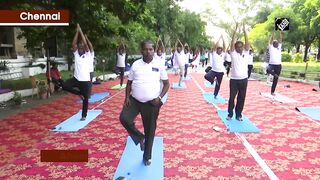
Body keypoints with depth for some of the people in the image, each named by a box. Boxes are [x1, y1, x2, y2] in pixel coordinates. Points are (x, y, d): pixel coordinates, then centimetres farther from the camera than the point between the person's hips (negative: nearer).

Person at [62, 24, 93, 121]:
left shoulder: (88, 55, -2)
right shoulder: (76, 54, 7)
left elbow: (85, 44, -13)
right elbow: (73, 44, -5)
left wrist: (81, 31, -11)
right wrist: (77, 31, -9)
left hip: (85, 80, -3)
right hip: (76, 78, 3)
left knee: (85, 98, 4)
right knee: (65, 86, -21)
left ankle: (84, 115, 22)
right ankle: (79, 93, 4)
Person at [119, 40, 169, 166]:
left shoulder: (159, 65, -2)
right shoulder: (136, 64, 2)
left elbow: (166, 83, 3)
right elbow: (129, 82, 9)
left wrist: (160, 97, -10)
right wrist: (127, 97, -4)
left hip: (151, 103, -1)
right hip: (134, 100, 2)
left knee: (150, 130, 7)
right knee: (124, 118, -19)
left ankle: (147, 156, 28)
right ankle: (140, 137, 10)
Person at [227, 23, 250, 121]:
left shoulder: (246, 53, 8)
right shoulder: (233, 54, 2)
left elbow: (247, 42, 0)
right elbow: (232, 42, -6)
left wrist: (244, 30, -2)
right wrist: (235, 29, -7)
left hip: (243, 79, 2)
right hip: (234, 79, -2)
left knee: (241, 98, 7)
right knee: (232, 97, 2)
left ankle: (239, 114, 19)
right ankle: (230, 114, 16)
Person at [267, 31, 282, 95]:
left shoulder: (279, 48, 16)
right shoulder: (271, 48, 5)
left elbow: (280, 39, 9)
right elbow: (271, 39, -3)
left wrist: (280, 32, 3)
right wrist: (273, 32, -7)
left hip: (278, 65, 4)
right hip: (272, 64, -4)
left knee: (275, 79, 7)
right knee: (268, 70, -43)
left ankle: (272, 91, 15)